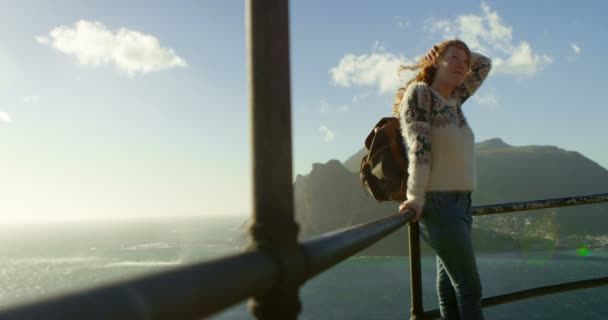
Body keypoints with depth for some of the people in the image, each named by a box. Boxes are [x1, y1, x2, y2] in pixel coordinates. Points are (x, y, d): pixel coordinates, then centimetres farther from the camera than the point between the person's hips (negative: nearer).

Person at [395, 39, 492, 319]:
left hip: (460, 201, 8)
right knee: (469, 289, -7)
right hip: (439, 202, -8)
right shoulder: (419, 92, -5)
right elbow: (419, 146, -16)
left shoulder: (454, 99, 16)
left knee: (450, 286, 9)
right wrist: (415, 198, -22)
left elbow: (484, 64, 29)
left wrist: (467, 56, 15)